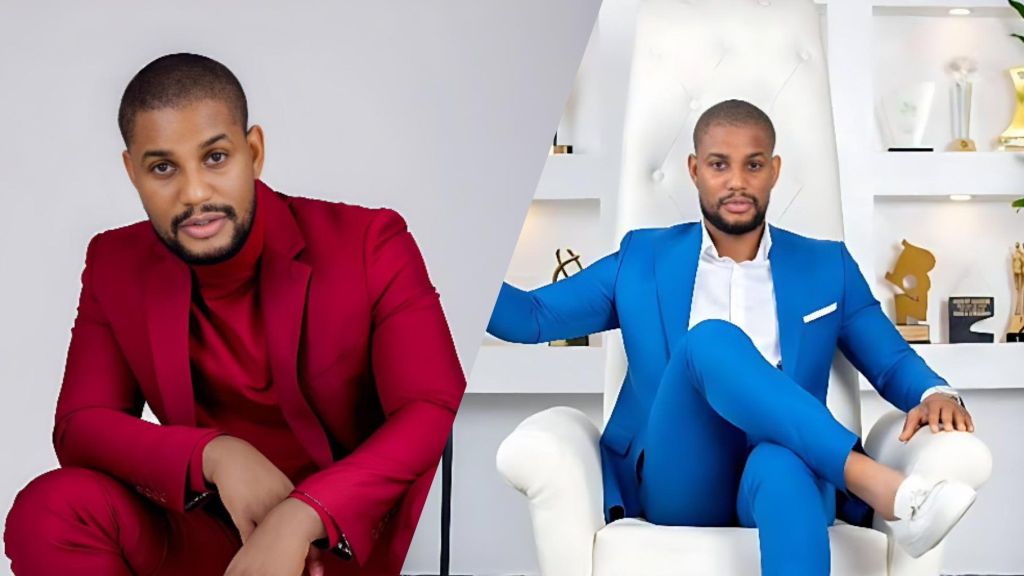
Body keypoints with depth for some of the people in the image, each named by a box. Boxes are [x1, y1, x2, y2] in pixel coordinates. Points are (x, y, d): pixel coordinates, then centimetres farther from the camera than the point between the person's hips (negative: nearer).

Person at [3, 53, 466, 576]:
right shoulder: (116, 266, 1)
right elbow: (79, 426, -3)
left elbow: (431, 412, -20)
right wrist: (215, 455, -23)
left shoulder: (369, 245, -11)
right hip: (206, 533, 4)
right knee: (51, 508, -22)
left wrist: (297, 519, -34)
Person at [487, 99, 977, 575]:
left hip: (781, 473, 0)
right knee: (710, 338, -30)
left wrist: (935, 394, -10)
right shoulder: (642, 258, 16)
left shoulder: (827, 267, 17)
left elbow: (894, 362, 14)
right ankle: (879, 488, -41)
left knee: (782, 467, -40)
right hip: (678, 485, 0)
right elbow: (532, 317, 11)